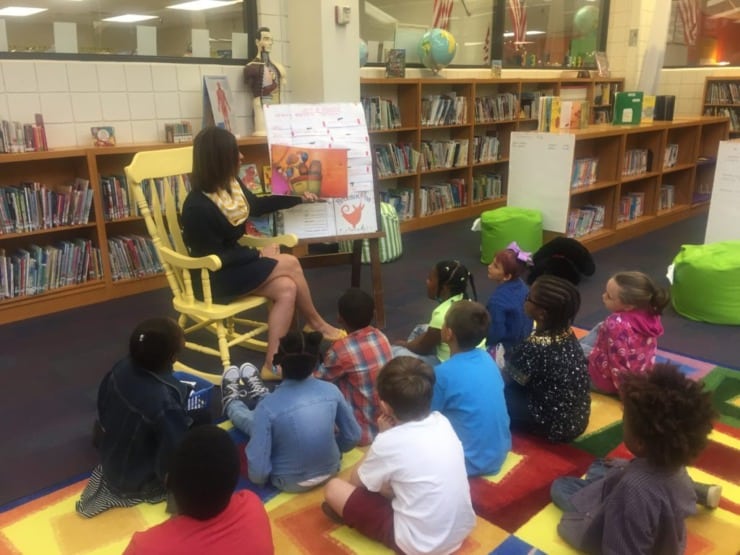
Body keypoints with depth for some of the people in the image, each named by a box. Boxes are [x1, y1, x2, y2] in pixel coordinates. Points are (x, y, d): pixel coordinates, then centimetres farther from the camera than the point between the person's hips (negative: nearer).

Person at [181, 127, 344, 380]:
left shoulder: (232, 185, 0)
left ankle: (271, 365, -11)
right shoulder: (198, 207, -24)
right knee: (290, 264, -17)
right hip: (213, 277, -8)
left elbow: (256, 205, 22)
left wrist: (298, 198, 26)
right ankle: (317, 323, 5)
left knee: (286, 289, -16)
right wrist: (258, 254, -17)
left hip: (234, 263, 8)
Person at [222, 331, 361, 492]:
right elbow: (352, 438, -5)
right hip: (330, 471, 3)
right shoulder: (331, 390, -18)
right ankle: (259, 394, 53)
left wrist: (259, 476, -4)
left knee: (251, 418, 20)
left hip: (290, 483, -3)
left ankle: (232, 403, 52)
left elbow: (258, 473, -27)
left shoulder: (268, 407, -28)